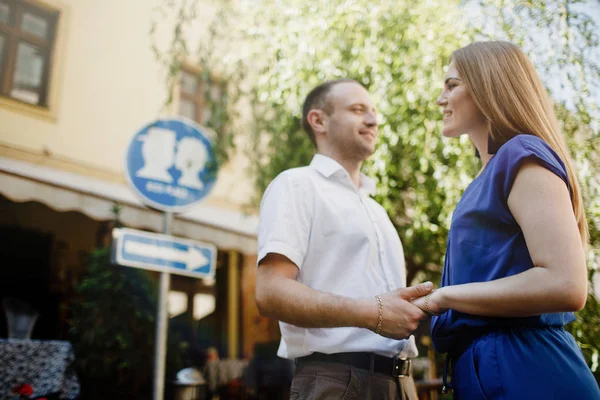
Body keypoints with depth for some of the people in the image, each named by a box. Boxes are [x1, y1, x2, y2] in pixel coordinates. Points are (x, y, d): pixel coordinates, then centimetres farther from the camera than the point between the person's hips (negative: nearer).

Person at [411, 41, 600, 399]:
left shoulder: (523, 154, -11)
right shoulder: (491, 176, 16)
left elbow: (566, 285, -23)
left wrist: (442, 296, -16)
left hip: (523, 369, -9)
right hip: (486, 368, 9)